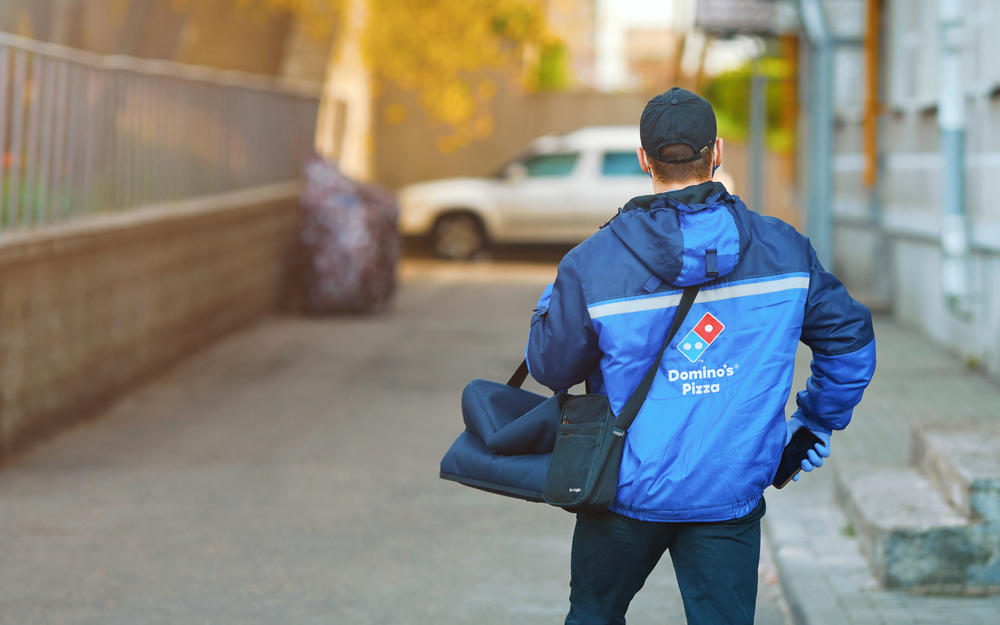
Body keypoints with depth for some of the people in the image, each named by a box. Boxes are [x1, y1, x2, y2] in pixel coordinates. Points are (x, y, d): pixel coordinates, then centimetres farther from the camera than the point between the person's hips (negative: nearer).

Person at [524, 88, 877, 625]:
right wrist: (816, 421, 20)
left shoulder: (592, 265, -12)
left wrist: (548, 304, 20)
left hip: (628, 489, -1)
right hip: (731, 496, 1)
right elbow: (851, 338, 5)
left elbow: (551, 367, -1)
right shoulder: (783, 249, -5)